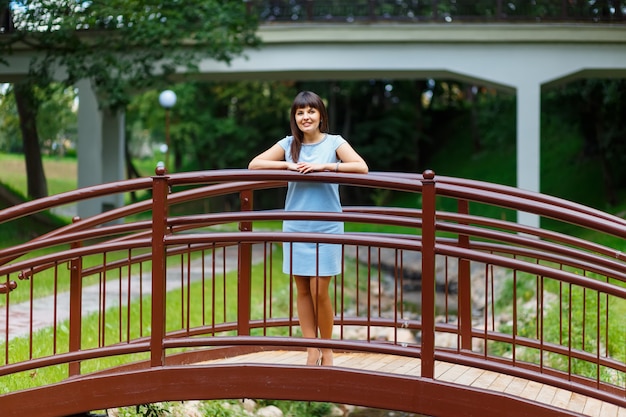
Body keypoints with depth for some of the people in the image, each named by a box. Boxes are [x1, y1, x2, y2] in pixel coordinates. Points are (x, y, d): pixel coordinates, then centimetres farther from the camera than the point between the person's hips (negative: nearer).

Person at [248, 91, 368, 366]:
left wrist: (323, 166, -23)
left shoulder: (334, 143, -2)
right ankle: (312, 351, 13)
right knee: (303, 291, 5)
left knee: (319, 292, -5)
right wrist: (288, 166, -14)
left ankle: (326, 349, 12)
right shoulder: (288, 144, 5)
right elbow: (254, 164, -1)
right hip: (295, 227, 3)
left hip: (326, 228, -3)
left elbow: (362, 167, -16)